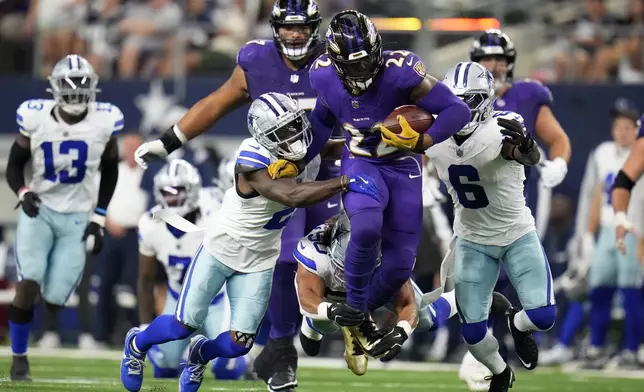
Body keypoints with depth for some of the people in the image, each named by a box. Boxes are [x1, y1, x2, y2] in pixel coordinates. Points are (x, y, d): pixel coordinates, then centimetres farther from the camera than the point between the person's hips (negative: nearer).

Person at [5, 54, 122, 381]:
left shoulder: (104, 121, -8)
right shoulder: (35, 118, -9)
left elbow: (110, 172, 8)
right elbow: (14, 166, 2)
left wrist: (99, 219, 3)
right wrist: (23, 193, -19)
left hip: (77, 218, 1)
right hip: (39, 211, -1)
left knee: (54, 300, -5)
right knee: (28, 285, -19)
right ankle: (19, 357, 0)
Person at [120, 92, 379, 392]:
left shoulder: (307, 155, -11)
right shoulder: (253, 164, -33)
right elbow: (292, 196, -45)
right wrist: (346, 182, -48)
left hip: (259, 262, 5)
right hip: (222, 250, -5)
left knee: (240, 343, 0)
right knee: (184, 325, 2)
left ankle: (200, 354, 36)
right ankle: (137, 343, 36)